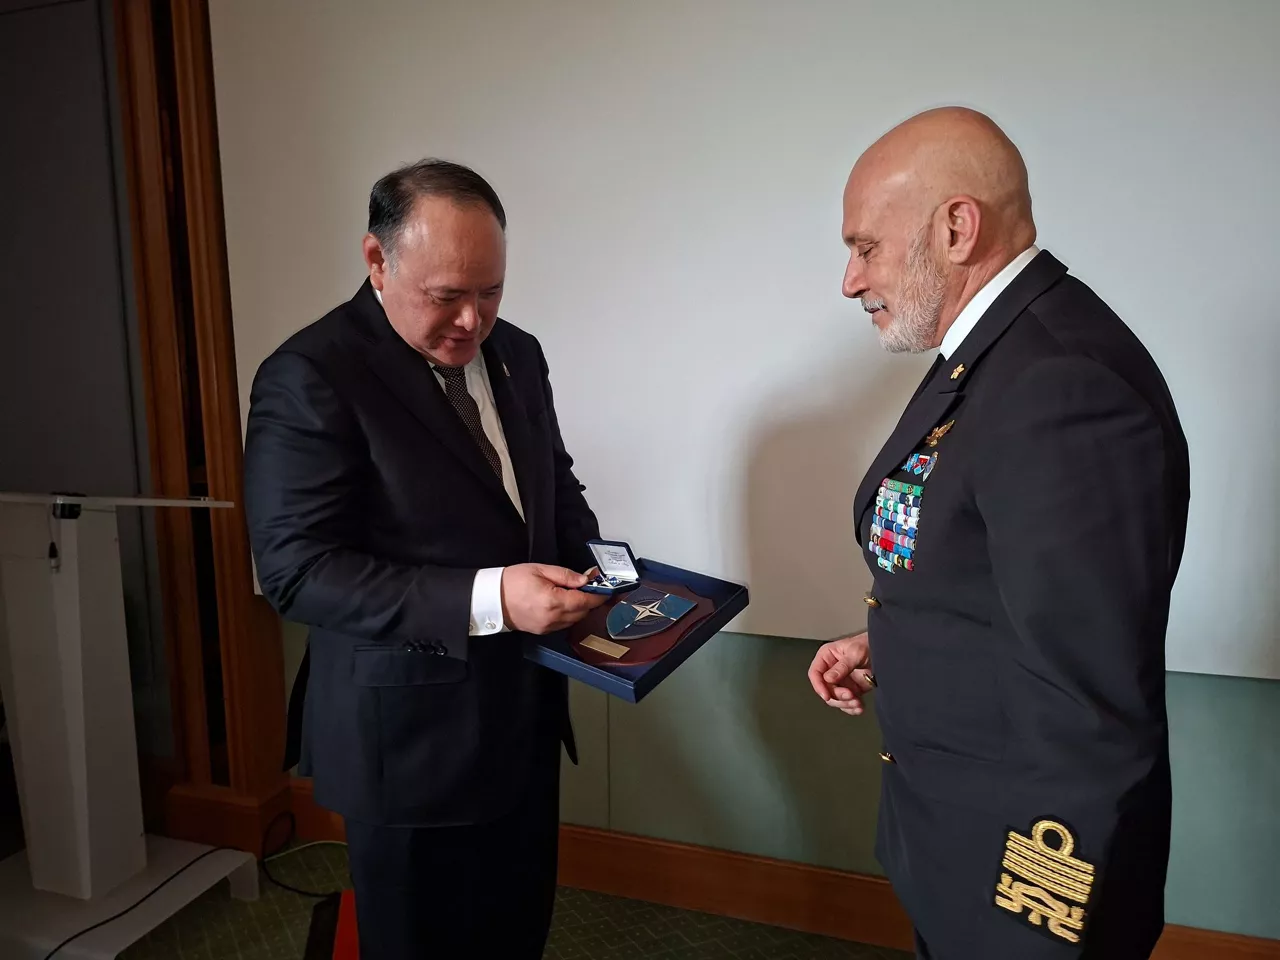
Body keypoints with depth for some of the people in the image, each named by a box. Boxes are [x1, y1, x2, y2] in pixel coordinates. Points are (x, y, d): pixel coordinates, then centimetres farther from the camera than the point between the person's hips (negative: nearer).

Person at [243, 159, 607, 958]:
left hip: (524, 712, 7)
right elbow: (298, 570, -21)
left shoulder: (516, 354, 5)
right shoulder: (310, 377, -17)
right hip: (412, 735, -6)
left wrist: (590, 564, -5)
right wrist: (486, 598, -30)